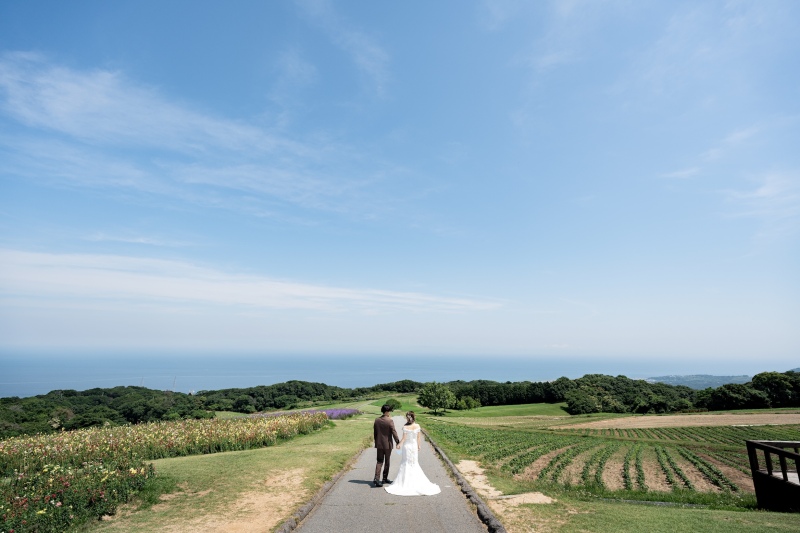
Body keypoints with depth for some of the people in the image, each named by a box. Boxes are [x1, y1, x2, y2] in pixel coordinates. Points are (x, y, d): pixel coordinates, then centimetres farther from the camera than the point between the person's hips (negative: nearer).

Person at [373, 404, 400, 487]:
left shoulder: (377, 420, 1)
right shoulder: (390, 421, -15)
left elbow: (374, 433, 8)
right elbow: (394, 432, -14)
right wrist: (398, 442, -4)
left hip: (379, 444, 4)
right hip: (388, 444, -4)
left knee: (379, 461, 7)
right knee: (387, 461, 12)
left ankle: (376, 479, -8)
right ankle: (385, 478, 21)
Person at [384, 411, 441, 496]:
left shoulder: (405, 427, -14)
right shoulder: (417, 426, -7)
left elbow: (404, 438, -12)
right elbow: (419, 437, -1)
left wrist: (399, 444, 2)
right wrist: (419, 445, 12)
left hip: (407, 446, -2)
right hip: (414, 446, 2)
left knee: (406, 463, 10)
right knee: (415, 463, 15)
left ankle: (406, 481, 13)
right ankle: (416, 480, 14)